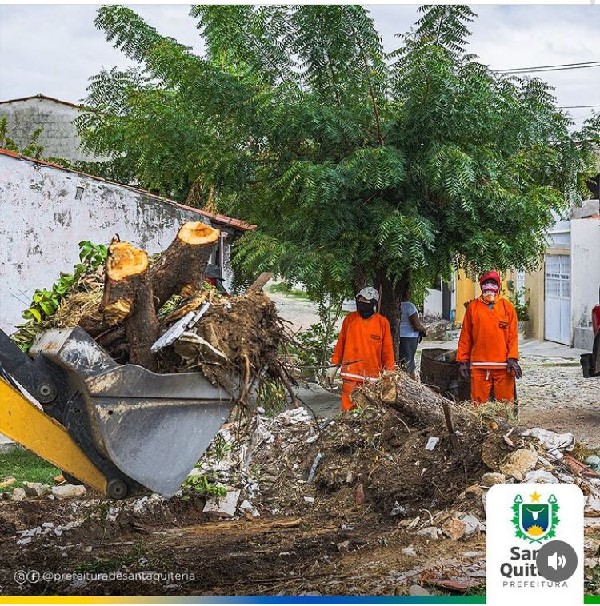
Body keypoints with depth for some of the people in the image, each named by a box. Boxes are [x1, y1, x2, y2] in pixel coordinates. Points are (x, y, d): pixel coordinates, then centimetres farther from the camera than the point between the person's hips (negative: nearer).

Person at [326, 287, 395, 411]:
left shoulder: (382, 322, 1)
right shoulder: (349, 319, 5)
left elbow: (387, 350, 4)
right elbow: (340, 344, 12)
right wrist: (334, 365, 10)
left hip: (372, 377, -1)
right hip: (350, 374, 1)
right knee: (349, 410, -3)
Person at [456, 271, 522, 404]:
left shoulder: (507, 306, 7)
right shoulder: (473, 306, 8)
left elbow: (513, 335, 4)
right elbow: (465, 336, 9)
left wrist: (512, 358, -7)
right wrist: (462, 360, 4)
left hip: (503, 364, 0)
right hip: (479, 365, 0)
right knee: (479, 403, 1)